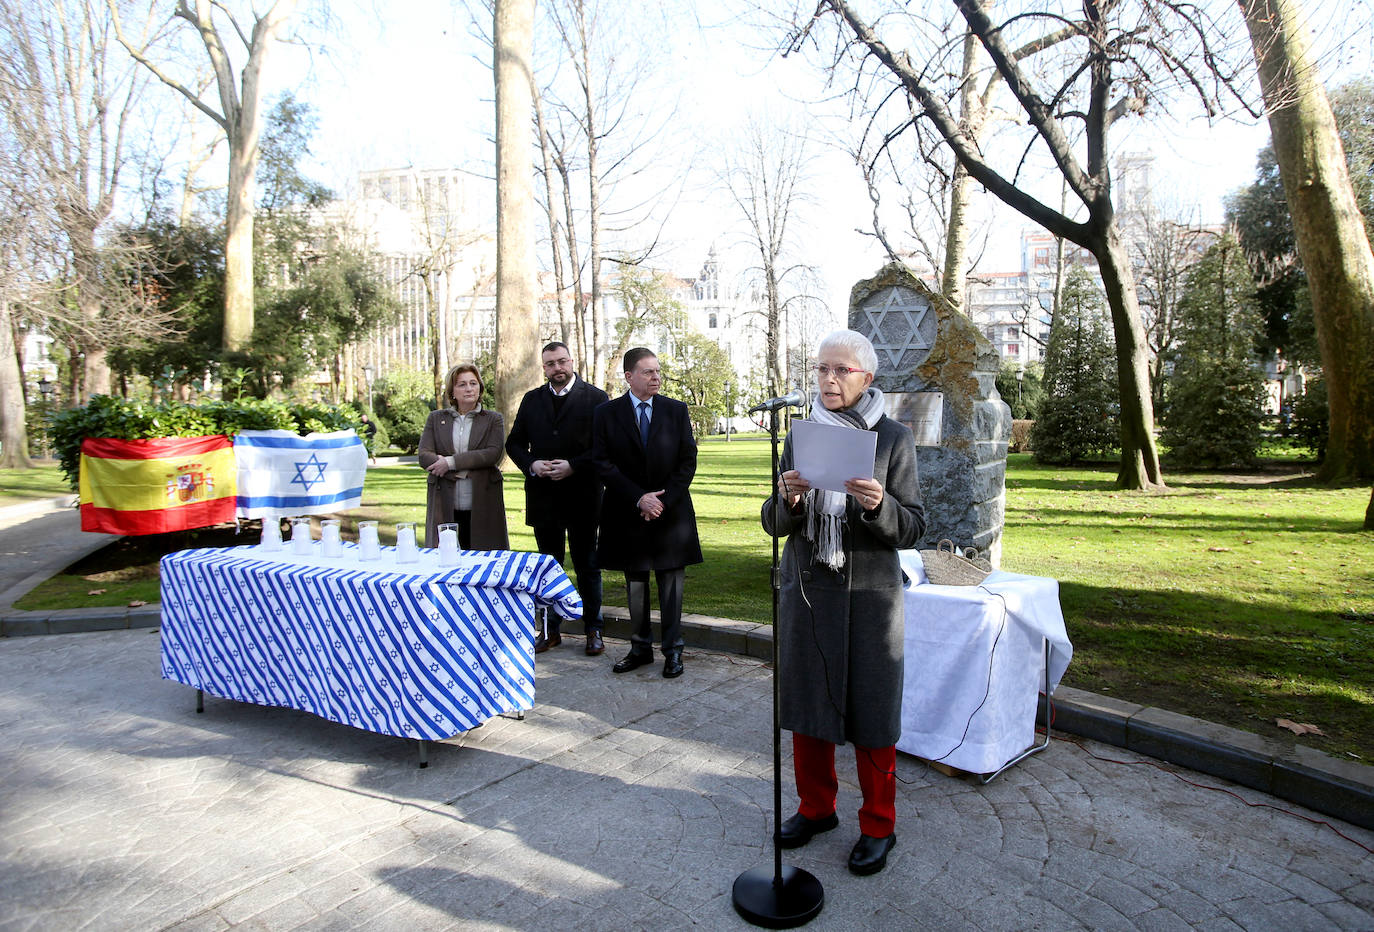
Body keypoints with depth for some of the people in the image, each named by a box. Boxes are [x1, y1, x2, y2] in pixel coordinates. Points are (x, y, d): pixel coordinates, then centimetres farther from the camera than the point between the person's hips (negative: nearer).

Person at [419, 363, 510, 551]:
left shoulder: (493, 419, 9)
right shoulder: (436, 418, 13)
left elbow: (493, 454, -7)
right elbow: (424, 456, 1)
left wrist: (452, 462, -13)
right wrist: (461, 471, -12)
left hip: (482, 507, -1)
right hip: (444, 506, 1)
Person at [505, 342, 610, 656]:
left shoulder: (595, 398, -2)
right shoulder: (532, 399, 10)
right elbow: (514, 443, 10)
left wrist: (573, 466, -18)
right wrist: (532, 465, -9)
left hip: (582, 496, -4)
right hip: (543, 496, 4)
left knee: (587, 566, 7)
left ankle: (593, 629, 18)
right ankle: (550, 630, 23)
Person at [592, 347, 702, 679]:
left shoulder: (676, 410, 3)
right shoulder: (606, 413, 0)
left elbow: (688, 461, 1)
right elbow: (603, 464, -5)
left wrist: (664, 501, -9)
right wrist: (638, 499, -14)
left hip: (671, 512, 0)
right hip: (627, 514, 0)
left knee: (671, 583, 5)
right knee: (635, 584, 10)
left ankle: (673, 650, 16)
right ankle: (640, 648, 23)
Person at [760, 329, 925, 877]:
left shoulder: (893, 439, -3)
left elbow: (913, 529, -6)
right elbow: (773, 524, 6)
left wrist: (878, 504, -26)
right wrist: (788, 500, -16)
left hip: (868, 595, -3)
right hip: (806, 591, 4)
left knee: (871, 714, 5)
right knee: (806, 707, 12)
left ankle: (878, 827, 25)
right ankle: (816, 808, 33)